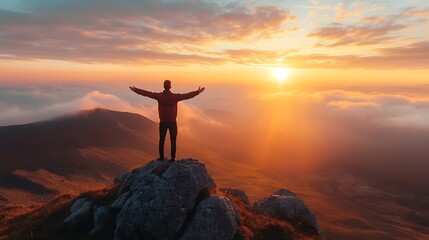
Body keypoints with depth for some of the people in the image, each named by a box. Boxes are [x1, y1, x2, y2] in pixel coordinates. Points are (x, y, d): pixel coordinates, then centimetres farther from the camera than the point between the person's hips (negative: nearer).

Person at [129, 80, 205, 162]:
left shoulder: (159, 96, -10)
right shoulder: (175, 97, -14)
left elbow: (146, 93, -5)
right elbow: (187, 95, -14)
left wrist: (135, 90, 5)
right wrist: (197, 92, -7)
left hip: (163, 122, 2)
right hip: (172, 122, -1)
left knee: (161, 140, 16)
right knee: (173, 141, 9)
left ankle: (161, 157, 24)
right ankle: (173, 158, 12)